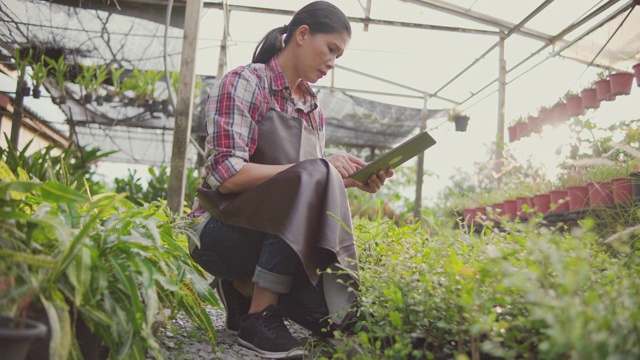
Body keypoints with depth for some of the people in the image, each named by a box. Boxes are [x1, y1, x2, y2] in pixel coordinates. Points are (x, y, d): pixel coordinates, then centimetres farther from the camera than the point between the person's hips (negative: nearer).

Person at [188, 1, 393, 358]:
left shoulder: (314, 110, 13)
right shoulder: (243, 83, -8)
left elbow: (313, 191, 13)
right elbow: (228, 175, -21)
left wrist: (351, 180, -6)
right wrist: (319, 169, -22)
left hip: (280, 235, 6)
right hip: (224, 228, -6)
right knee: (314, 175, -32)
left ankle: (246, 287, 5)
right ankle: (259, 317, -22)